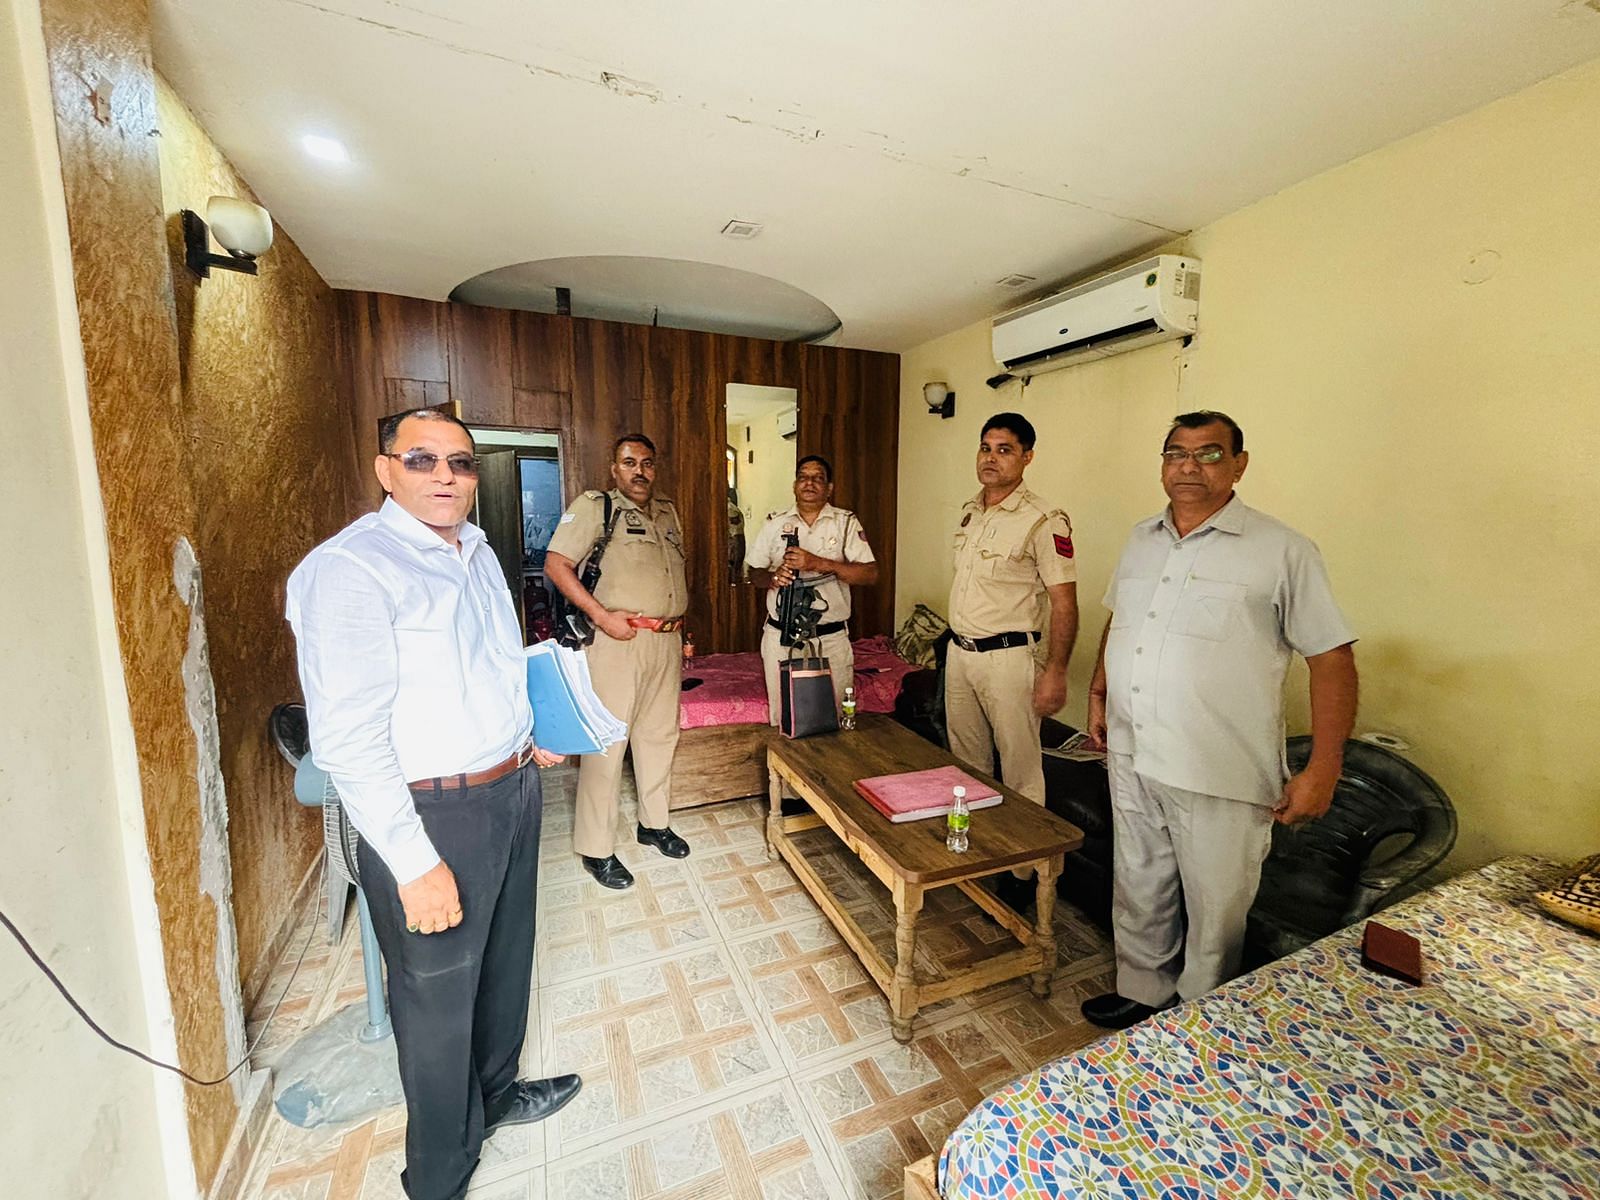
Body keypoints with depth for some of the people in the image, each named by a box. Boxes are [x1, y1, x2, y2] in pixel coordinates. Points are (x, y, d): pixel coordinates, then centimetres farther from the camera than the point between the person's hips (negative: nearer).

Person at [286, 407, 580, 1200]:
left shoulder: (477, 553, 8)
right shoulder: (349, 568, -18)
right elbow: (347, 737, -22)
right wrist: (414, 863, -23)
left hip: (513, 789, 8)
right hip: (432, 814, -8)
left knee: (505, 964, 26)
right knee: (438, 1000, 13)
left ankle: (497, 1092, 53)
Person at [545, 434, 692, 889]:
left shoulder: (667, 512, 16)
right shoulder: (594, 506, -4)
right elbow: (556, 565, -12)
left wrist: (680, 622, 15)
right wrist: (602, 616, -18)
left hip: (666, 640, 7)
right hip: (617, 641, -6)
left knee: (660, 733, 14)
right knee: (607, 741, -2)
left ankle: (654, 823, 32)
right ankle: (596, 848, 13)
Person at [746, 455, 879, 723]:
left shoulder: (846, 522, 1)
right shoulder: (775, 523, 8)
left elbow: (870, 575, -9)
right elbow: (754, 573, 12)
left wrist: (818, 563, -18)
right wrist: (772, 578, -12)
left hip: (832, 638, -1)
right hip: (781, 636, 2)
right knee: (782, 716, 9)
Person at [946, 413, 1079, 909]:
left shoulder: (1044, 521, -14)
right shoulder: (969, 512, 9)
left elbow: (1064, 604, -14)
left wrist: (1055, 673, -17)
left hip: (1007, 658, -7)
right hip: (959, 651, 7)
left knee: (1020, 769, 5)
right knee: (966, 761, 18)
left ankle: (1024, 872, 21)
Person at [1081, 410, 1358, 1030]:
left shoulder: (1282, 551, -9)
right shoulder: (1142, 540, 8)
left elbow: (1333, 658, -10)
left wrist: (1322, 770, -14)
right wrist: (1099, 694, 17)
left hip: (1220, 776, -5)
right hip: (1131, 758, 5)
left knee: (1214, 913, 13)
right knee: (1138, 892, 20)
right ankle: (1140, 994, 42)